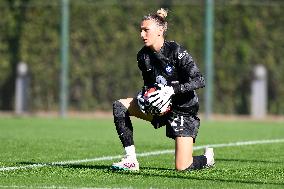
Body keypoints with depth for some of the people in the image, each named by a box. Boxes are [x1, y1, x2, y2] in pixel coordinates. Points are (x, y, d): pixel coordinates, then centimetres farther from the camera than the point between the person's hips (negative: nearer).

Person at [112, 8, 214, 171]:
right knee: (119, 106, -9)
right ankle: (131, 160, -8)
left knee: (183, 167, -14)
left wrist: (172, 90, -32)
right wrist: (143, 95, -8)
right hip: (159, 108, 7)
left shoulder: (176, 51, -19)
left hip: (184, 110, -6)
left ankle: (208, 158, 24)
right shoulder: (143, 55, 0)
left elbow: (200, 81, -23)